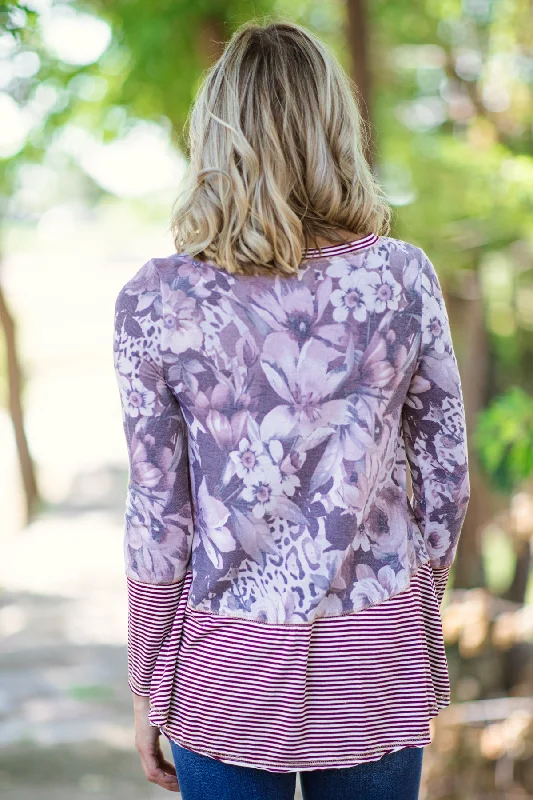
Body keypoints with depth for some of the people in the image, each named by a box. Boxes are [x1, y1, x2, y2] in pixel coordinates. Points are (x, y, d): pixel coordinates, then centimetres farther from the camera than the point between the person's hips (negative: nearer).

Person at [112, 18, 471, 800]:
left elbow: (159, 521, -7)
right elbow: (444, 482, -1)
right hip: (378, 661, 1)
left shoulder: (155, 301, -11)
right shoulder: (403, 276, -8)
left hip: (228, 674, -1)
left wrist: (148, 688, 5)